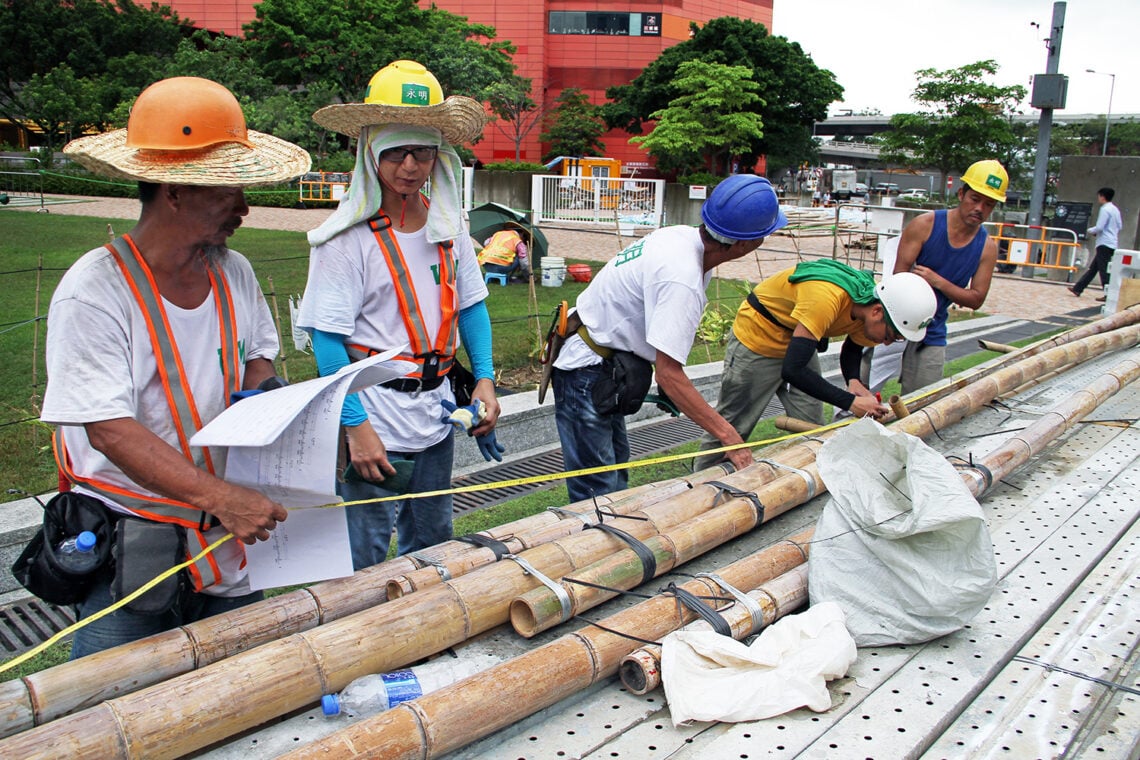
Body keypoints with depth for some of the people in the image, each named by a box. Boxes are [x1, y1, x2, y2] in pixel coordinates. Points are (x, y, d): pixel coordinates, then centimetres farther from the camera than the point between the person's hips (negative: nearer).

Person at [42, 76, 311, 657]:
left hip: (225, 541, 5)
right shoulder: (93, 292, -17)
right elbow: (110, 430, -23)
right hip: (126, 552, -5)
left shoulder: (233, 272, 2)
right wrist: (220, 497, -32)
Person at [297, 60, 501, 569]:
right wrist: (356, 426, -20)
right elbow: (327, 340, -15)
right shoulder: (348, 237, -14)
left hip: (437, 417, 6)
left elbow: (470, 307, 13)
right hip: (376, 422, -6)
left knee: (430, 547, 22)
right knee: (363, 561, 4)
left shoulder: (448, 225, 4)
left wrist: (484, 380, 2)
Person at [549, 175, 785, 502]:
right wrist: (728, 435, -24)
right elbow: (669, 374, -30)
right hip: (585, 369, -10)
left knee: (616, 462, 20)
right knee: (597, 490, -7)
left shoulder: (683, 235, -3)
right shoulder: (682, 279, -30)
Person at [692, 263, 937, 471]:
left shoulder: (869, 304, -13)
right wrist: (850, 402, -36)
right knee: (732, 425, 2)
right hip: (757, 338, -7)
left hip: (799, 342, 8)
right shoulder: (826, 298, -39)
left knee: (812, 428, 4)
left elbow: (852, 347, 9)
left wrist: (854, 381, -12)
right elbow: (793, 370, -39)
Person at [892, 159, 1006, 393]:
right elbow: (899, 277, -13)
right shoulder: (925, 225, -10)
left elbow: (976, 299, -1)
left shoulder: (987, 248, -1)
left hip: (932, 335, 4)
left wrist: (938, 281, -18)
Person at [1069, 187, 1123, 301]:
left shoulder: (1105, 209, -13)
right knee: (1093, 268, 11)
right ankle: (1078, 288, 16)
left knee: (1104, 270, -8)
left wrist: (1090, 230, 1)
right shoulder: (1115, 209, 15)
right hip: (1112, 243, 9)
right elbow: (1120, 226, 19)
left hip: (1104, 243, -9)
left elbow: (1099, 227, -18)